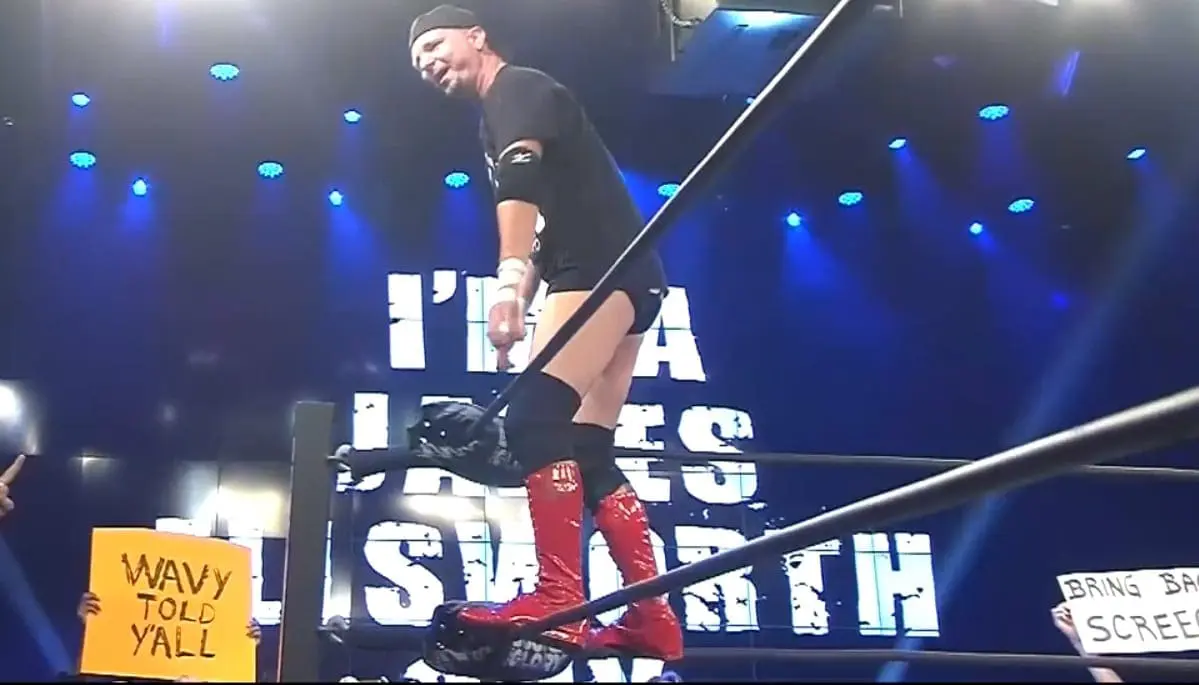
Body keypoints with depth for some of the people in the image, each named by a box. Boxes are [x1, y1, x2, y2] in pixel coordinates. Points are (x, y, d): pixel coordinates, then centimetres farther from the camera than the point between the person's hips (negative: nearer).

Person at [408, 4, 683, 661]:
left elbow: (522, 181, -20)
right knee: (587, 451, 6)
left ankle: (558, 602, -30)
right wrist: (523, 306, 27)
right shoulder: (503, 117, 29)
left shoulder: (516, 89, 0)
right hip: (620, 278, 10)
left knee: (536, 417, -23)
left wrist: (508, 281, -33)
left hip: (605, 270, -10)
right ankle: (653, 617, 5)